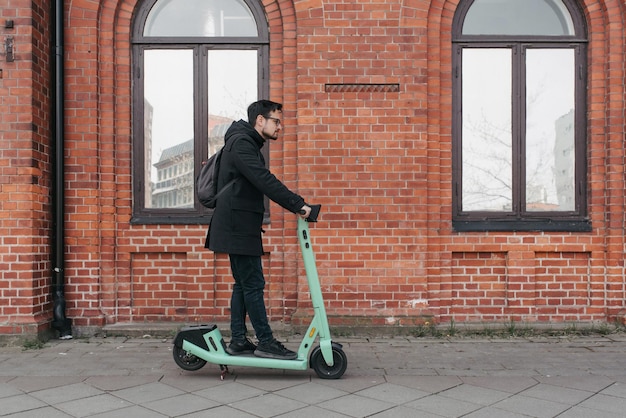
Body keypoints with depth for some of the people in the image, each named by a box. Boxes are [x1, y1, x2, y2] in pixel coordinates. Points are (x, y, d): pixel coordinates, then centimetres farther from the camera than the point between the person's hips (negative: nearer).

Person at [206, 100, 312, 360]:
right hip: (238, 228, -11)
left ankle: (238, 341, 18)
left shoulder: (248, 144, 20)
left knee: (244, 284, 12)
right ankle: (266, 343, 1)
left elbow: (260, 184, 19)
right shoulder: (241, 143, -13)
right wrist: (297, 204, -25)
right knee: (253, 284, -6)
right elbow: (265, 181, -25)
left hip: (240, 228, 11)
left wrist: (294, 205, 12)